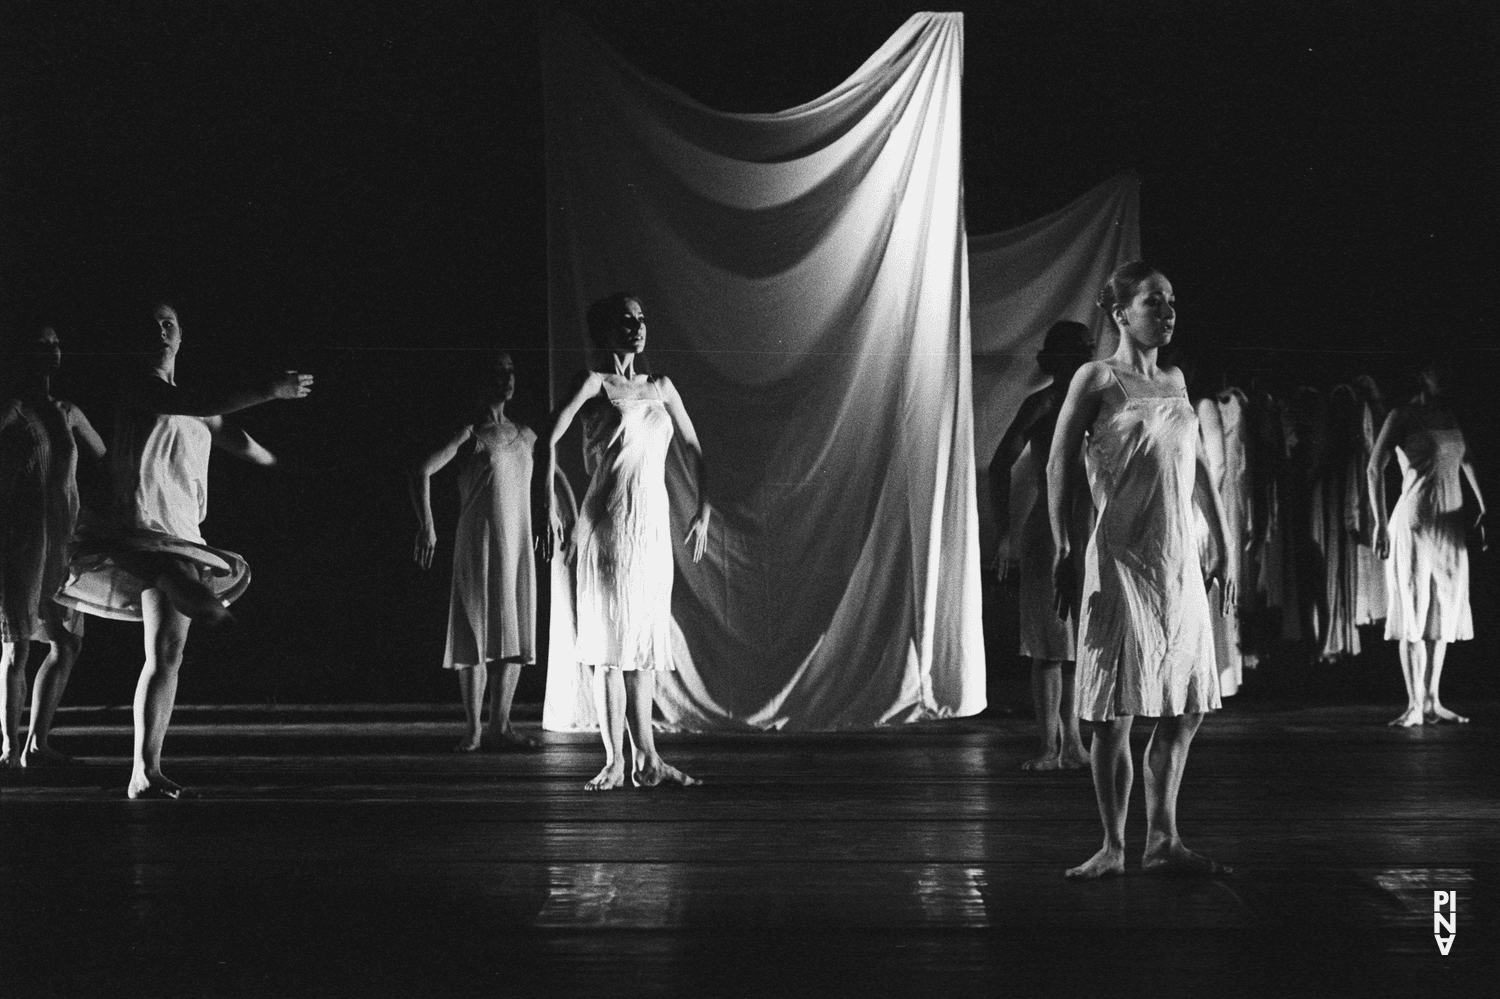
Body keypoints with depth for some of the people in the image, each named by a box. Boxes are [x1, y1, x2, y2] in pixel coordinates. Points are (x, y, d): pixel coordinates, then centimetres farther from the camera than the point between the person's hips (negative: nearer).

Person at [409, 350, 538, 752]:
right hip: (478, 547, -6)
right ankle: (474, 730, -1)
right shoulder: (469, 434, -4)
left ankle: (500, 726, 9)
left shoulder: (525, 436, 15)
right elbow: (422, 470, -15)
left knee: (516, 638, 4)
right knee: (477, 638, -5)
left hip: (519, 547, 6)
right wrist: (426, 525, -22)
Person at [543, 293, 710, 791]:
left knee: (644, 643, 7)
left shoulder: (660, 387, 14)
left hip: (654, 526, 6)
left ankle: (646, 758, 9)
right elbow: (550, 439, -14)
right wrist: (550, 506, -23)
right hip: (607, 525, -6)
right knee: (611, 641, -5)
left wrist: (703, 512, 12)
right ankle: (615, 762, -3)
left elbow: (694, 450, 20)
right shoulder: (595, 382, -3)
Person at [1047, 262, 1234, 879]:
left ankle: (1162, 842, 13)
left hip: (1180, 562, 6)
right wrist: (1062, 550, -13)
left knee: (1186, 710, 5)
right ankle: (1113, 847, 5)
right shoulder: (1098, 379, -2)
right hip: (1122, 558, -6)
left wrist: (1224, 548, 16)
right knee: (1118, 714, -3)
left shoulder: (1174, 381, 15)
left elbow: (1200, 465, 19)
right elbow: (1059, 464, -5)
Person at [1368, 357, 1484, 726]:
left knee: (1444, 613, 7)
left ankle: (1433, 702, 12)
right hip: (1413, 524, -6)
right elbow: (1375, 468, -10)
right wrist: (1381, 523, -16)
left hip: (1450, 528, 6)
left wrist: (1483, 510, 18)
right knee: (1413, 615, -5)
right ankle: (1414, 706, -3)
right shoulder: (1404, 416, -6)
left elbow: (1468, 462, 22)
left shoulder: (1453, 414, 11)